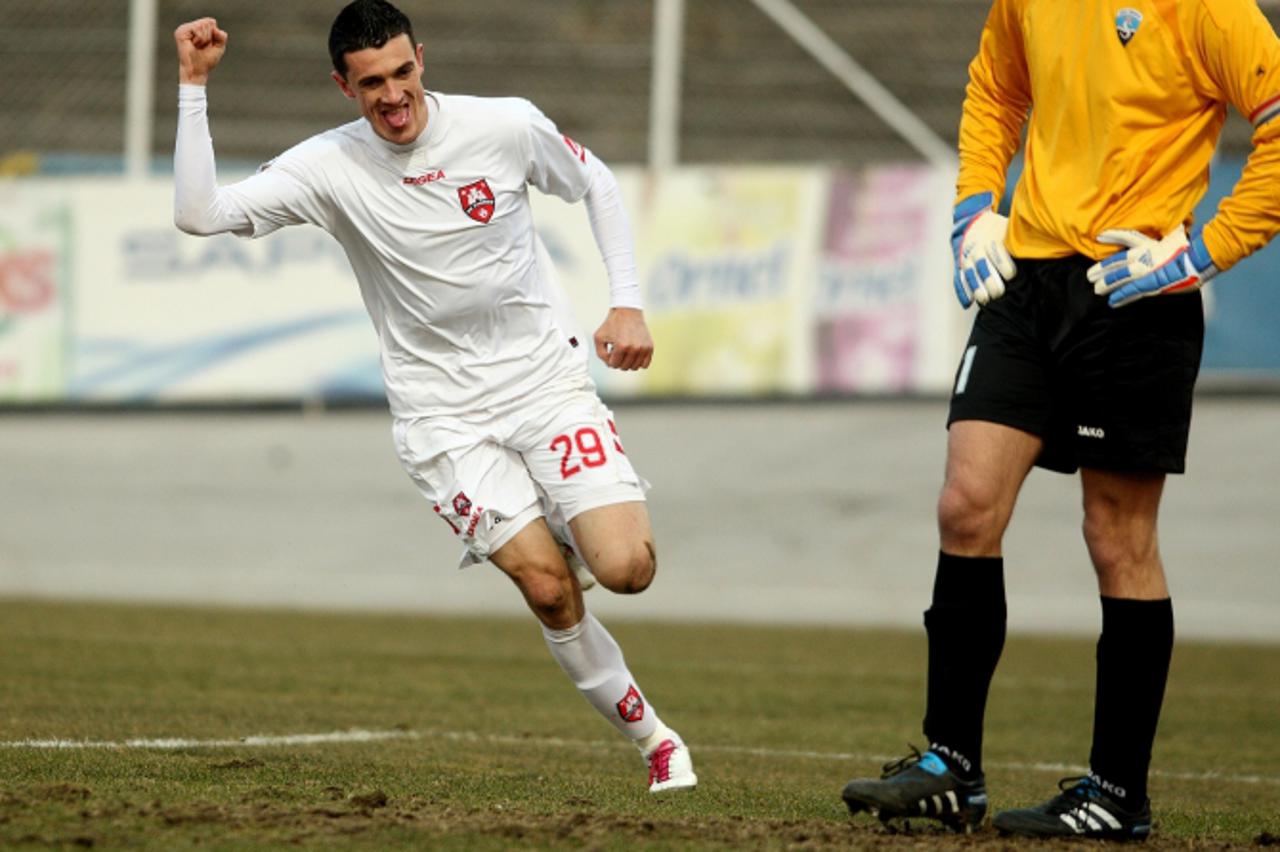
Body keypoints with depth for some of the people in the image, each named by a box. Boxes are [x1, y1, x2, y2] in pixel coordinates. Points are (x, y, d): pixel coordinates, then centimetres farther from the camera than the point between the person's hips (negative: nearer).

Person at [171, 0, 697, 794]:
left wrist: (627, 304, 2)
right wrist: (194, 87, -23)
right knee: (549, 588, -14)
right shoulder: (328, 168, -10)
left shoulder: (507, 127, -9)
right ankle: (652, 737, 6)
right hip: (444, 415, -1)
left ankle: (562, 530, 21)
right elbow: (200, 213, -19)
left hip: (548, 381, 1)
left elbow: (597, 186, 10)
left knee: (625, 570, -15)